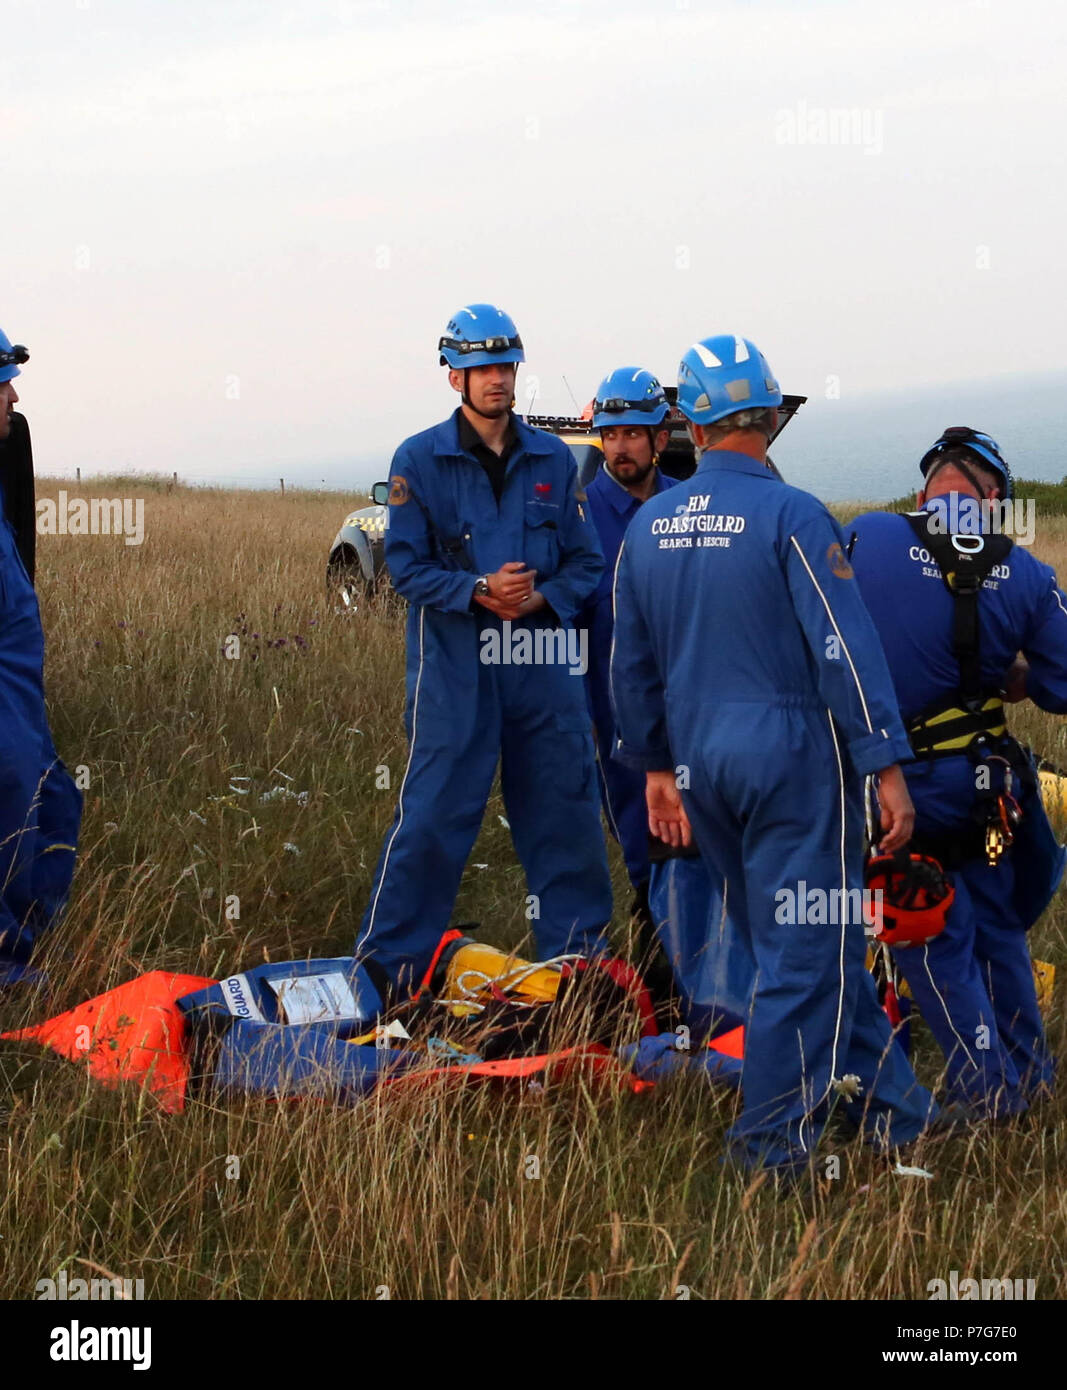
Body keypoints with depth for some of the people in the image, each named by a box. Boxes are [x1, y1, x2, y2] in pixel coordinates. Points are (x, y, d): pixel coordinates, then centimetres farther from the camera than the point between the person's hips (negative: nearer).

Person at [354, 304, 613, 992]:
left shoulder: (553, 460, 10)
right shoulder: (420, 460, 1)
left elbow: (586, 561, 10)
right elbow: (405, 562, -3)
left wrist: (542, 596, -10)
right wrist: (478, 592, -17)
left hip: (544, 664, 3)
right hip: (455, 662, -3)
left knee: (565, 810, 7)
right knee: (433, 813, -4)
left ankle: (578, 953, 20)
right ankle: (386, 964, 4)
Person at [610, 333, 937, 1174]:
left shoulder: (648, 527, 6)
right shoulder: (791, 516, -13)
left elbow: (633, 664, 14)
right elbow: (845, 649, -16)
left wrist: (657, 766, 23)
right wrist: (887, 769, -13)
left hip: (701, 765, 7)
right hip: (794, 757, -6)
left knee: (797, 944, 16)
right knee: (807, 952, 2)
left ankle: (891, 1106, 27)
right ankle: (771, 1147, 4)